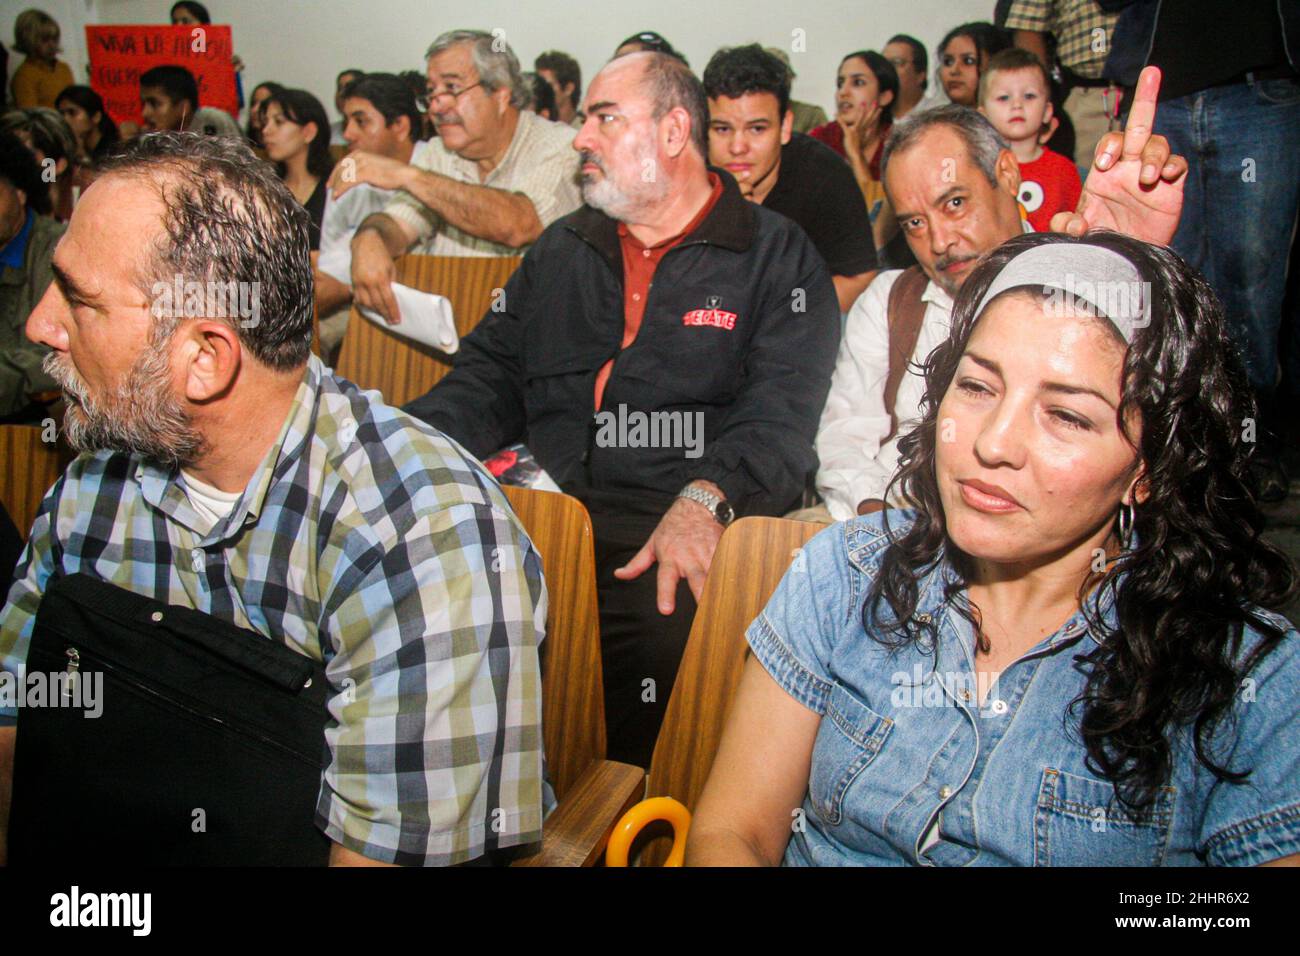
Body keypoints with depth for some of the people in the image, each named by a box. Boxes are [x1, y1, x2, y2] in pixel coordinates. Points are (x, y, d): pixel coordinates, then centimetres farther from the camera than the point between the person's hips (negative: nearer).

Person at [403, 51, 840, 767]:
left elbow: (781, 414, -5)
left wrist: (705, 500, -24)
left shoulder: (775, 256, 8)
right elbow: (490, 375, 20)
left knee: (669, 623, -35)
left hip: (682, 524, -4)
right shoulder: (561, 249, 25)